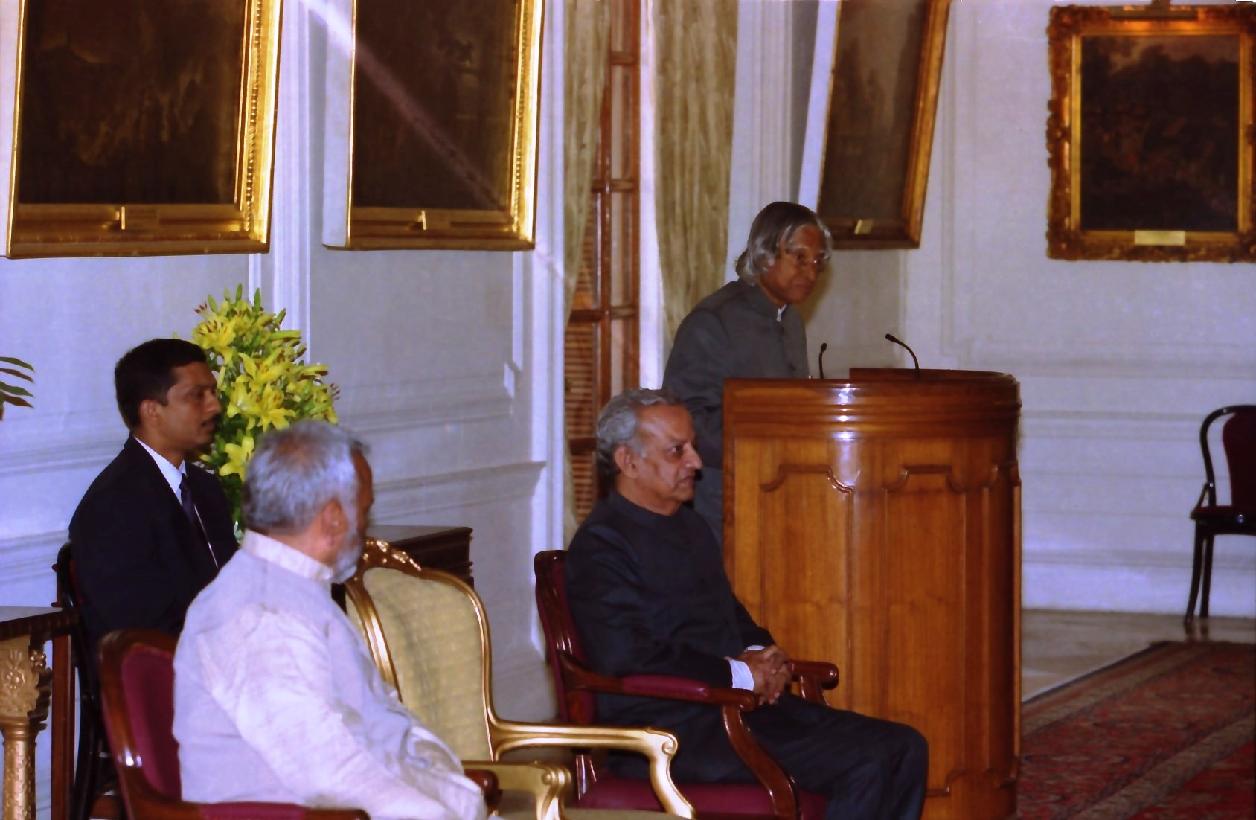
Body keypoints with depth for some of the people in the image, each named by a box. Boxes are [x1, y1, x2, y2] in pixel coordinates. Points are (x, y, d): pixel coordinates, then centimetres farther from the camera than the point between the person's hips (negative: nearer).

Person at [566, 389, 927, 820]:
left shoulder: (691, 526, 20)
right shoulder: (600, 545, -10)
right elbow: (627, 660, -20)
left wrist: (761, 656, 6)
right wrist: (738, 673, -13)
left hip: (737, 703, 10)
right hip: (671, 728, -10)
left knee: (903, 748, -5)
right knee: (865, 767, -22)